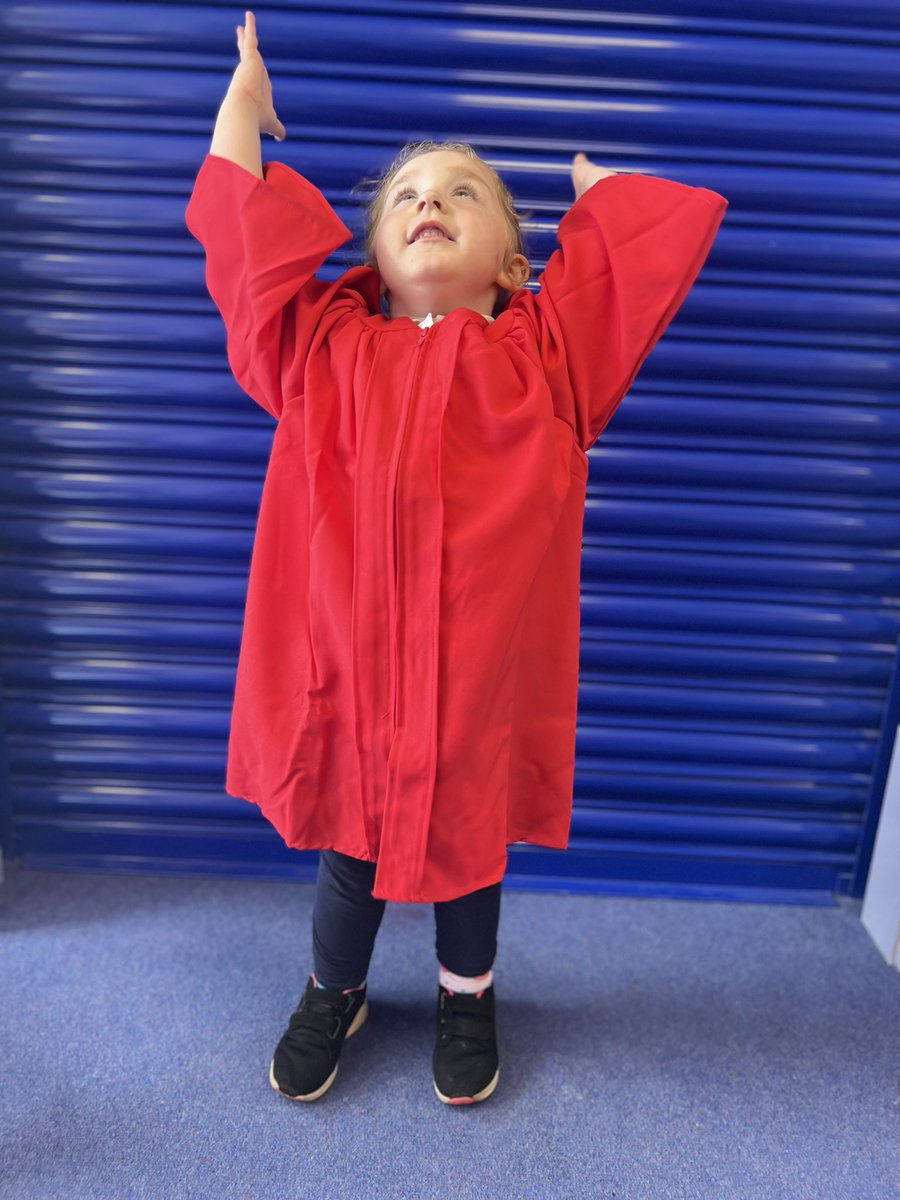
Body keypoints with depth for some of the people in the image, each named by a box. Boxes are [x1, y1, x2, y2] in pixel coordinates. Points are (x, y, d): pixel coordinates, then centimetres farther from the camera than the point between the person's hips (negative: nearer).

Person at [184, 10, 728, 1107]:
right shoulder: (322, 348, 4)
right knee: (344, 851, 20)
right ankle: (333, 991, 51)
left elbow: (672, 226, 1)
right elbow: (242, 228, 6)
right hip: (343, 672, 1)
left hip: (483, 676, 0)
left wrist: (586, 173, 19)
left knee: (468, 842, 20)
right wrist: (245, 96, 21)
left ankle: (466, 995, 51)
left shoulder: (549, 354, 0)